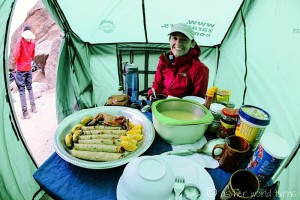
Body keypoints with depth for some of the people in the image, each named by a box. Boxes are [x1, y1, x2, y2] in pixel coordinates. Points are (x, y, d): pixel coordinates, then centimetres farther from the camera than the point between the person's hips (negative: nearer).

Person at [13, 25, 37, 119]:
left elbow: (16, 54, -16)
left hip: (20, 68, -4)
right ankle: (33, 107, 19)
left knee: (22, 90, -3)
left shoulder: (21, 40, -12)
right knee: (29, 87, 17)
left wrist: (15, 61, 2)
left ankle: (25, 112, -3)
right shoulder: (33, 42, 2)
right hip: (29, 68, 5)